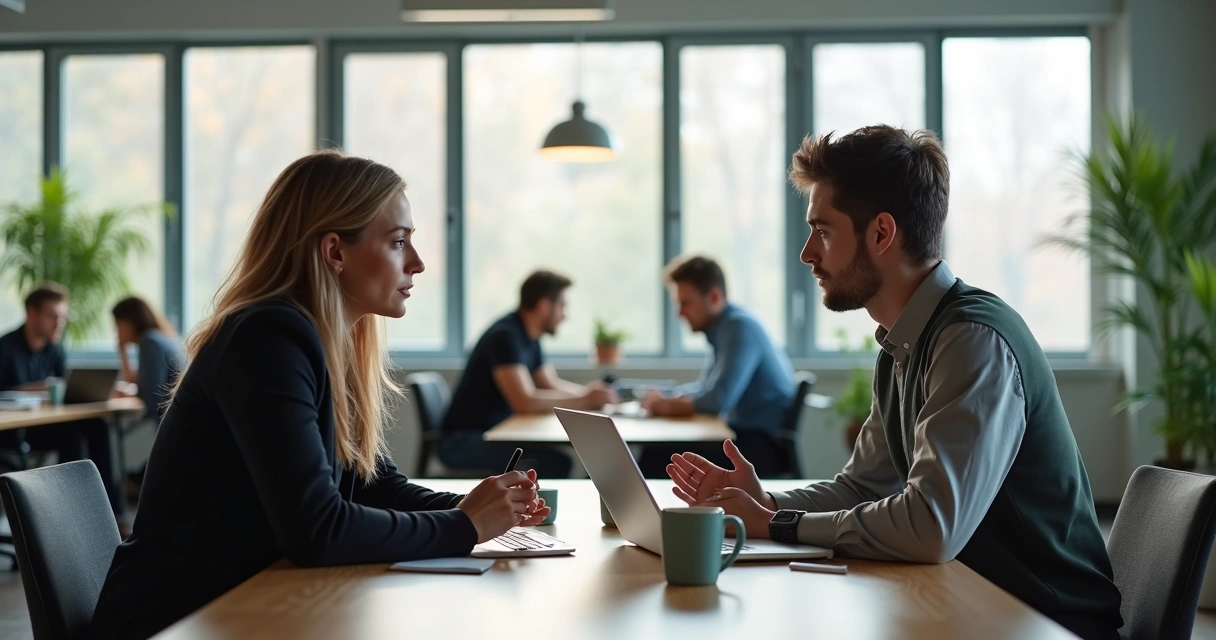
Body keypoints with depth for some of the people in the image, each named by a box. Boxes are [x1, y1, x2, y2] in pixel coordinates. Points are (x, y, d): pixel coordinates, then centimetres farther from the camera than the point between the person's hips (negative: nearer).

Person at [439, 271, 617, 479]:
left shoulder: (529, 337, 9)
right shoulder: (505, 336, -20)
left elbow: (551, 385, 19)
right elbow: (525, 401, -28)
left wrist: (587, 392, 1)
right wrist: (584, 401, -20)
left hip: (496, 433, 9)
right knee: (556, 464, -27)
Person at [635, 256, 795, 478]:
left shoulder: (740, 328, -17)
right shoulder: (722, 328, 12)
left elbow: (718, 400, -26)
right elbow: (706, 388, 23)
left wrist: (667, 406, -11)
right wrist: (666, 399, 3)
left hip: (765, 444, -9)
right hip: (746, 434, 9)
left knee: (662, 454, -18)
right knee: (657, 449, 1)